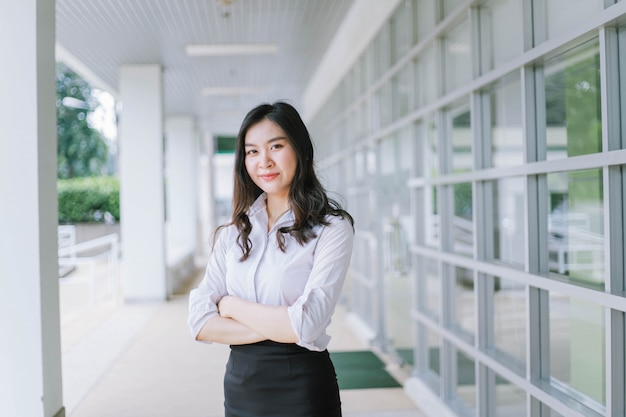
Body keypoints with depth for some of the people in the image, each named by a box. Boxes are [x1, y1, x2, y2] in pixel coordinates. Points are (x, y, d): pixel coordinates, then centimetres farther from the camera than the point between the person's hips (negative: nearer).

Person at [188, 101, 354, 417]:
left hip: (302, 389, -4)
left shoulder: (332, 227, -10)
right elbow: (200, 322, -4)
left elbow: (306, 324, -21)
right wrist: (276, 327, -16)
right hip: (239, 383, 4)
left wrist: (232, 306, -8)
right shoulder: (233, 233, 4)